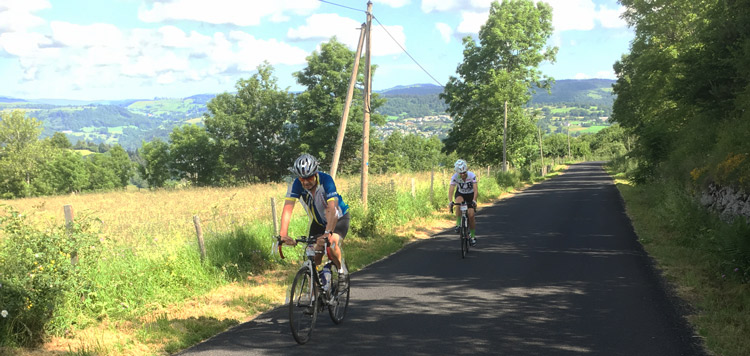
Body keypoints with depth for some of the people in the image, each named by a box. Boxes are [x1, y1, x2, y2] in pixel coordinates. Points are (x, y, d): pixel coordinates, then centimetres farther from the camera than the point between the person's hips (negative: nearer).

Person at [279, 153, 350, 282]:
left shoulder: (326, 180, -32)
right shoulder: (296, 185, -23)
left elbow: (332, 209, -43)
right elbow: (287, 209, -33)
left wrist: (327, 233, -56)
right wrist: (283, 234, -48)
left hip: (339, 218, -4)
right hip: (317, 221, 4)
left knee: (331, 243, -29)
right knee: (315, 255, -8)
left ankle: (341, 269, -1)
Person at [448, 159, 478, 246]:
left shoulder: (472, 175, -28)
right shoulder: (454, 177, -26)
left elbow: (475, 190, -33)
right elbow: (451, 190, -31)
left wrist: (474, 201, -49)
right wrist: (450, 202, -47)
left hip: (471, 195, 0)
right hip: (460, 194, 1)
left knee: (471, 216, -12)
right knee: (459, 203, -36)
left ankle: (472, 236, 6)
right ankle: (458, 224, -23)